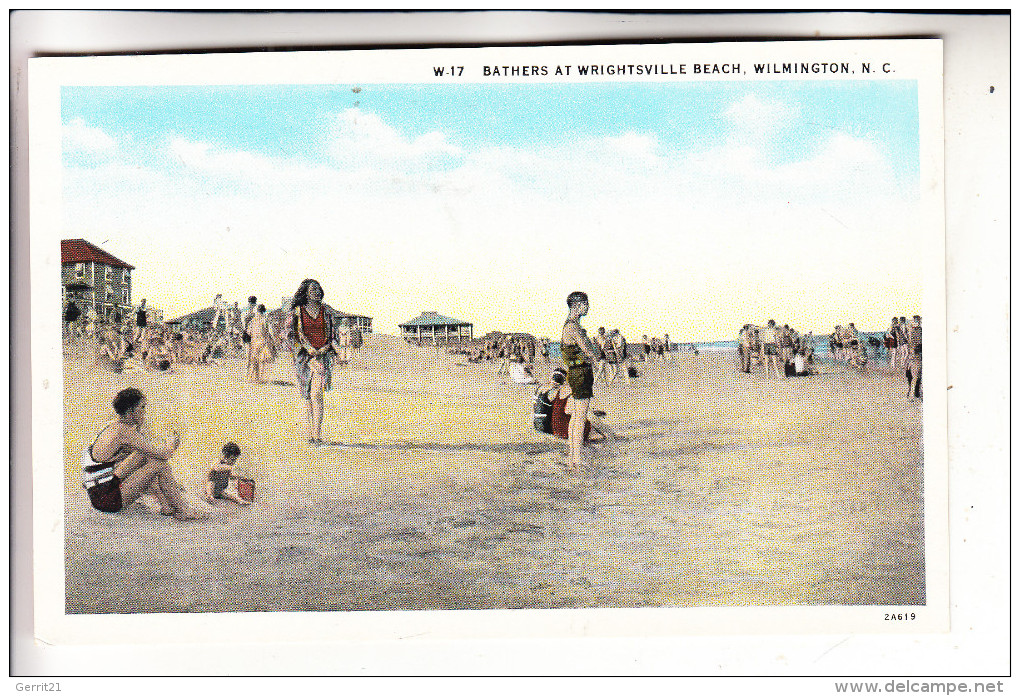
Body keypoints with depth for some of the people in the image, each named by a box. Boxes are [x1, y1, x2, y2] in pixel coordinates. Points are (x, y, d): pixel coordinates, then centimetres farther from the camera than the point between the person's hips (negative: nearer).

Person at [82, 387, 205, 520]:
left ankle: (166, 506, 17)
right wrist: (172, 443, 5)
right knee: (160, 463, -9)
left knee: (144, 456, 19)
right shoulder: (124, 431, -16)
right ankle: (182, 510, 3)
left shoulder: (112, 426, 13)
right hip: (108, 498, -9)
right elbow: (163, 453, -16)